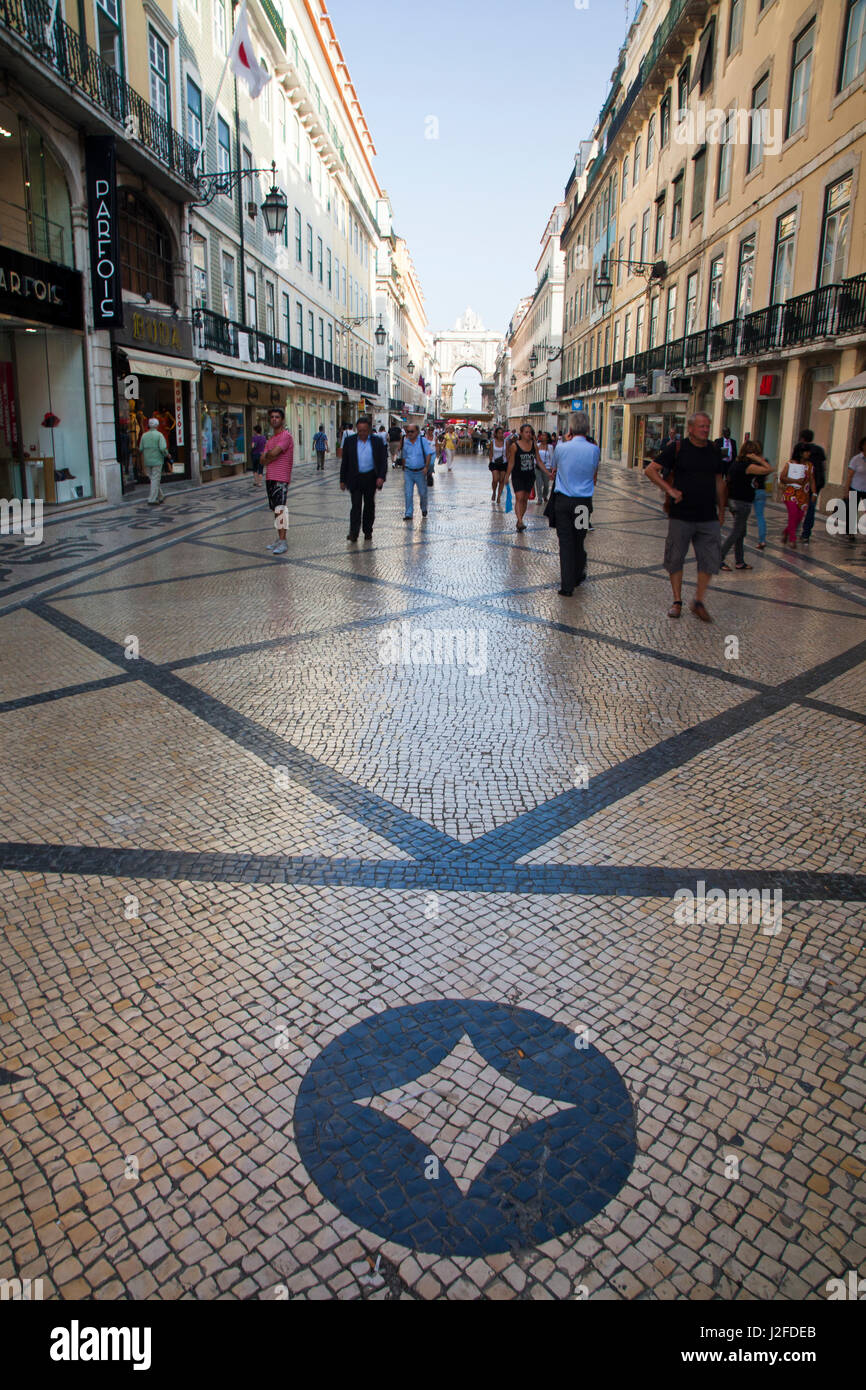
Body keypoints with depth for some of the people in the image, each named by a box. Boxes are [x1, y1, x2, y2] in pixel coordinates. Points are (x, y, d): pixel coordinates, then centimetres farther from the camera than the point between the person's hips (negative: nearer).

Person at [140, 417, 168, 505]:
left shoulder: (144, 435, 6)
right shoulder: (159, 435, -9)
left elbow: (141, 449, 8)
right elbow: (163, 448, -19)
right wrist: (167, 454, 1)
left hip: (147, 461, 5)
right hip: (157, 460, -5)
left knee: (153, 479, 17)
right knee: (155, 480, -2)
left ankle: (161, 496, 25)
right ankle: (152, 500, -5)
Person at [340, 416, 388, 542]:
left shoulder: (377, 441, 1)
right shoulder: (350, 441, 2)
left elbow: (383, 460, 1)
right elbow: (344, 462, 6)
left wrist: (381, 477, -13)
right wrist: (342, 480, 5)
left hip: (371, 478, 1)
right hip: (355, 478, -1)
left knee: (369, 505, 9)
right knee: (356, 505, -8)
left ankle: (368, 531, 21)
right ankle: (353, 532, -10)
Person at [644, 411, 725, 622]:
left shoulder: (714, 451, 8)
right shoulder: (677, 448, -5)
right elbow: (650, 470, -5)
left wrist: (721, 508, 18)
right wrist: (670, 490, -12)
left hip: (708, 518, 3)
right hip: (681, 516, -3)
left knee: (710, 560, 0)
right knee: (675, 559, 5)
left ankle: (698, 601, 13)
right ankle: (677, 601, 19)